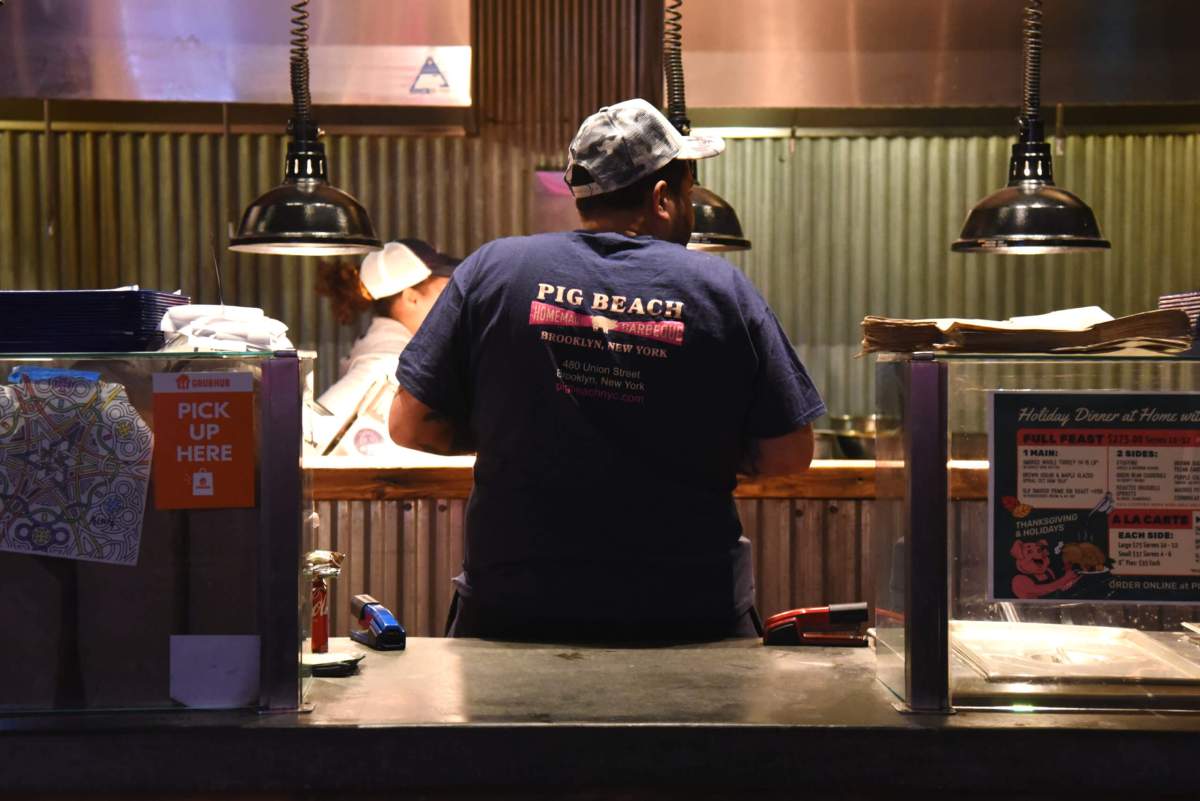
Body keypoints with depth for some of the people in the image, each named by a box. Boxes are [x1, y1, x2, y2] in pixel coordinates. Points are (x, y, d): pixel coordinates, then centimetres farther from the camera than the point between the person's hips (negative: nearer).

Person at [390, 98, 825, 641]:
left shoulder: (493, 269, -1)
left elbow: (410, 426, -1)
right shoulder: (723, 290, -2)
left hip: (513, 611, 1)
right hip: (690, 613, 0)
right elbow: (788, 455, -1)